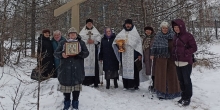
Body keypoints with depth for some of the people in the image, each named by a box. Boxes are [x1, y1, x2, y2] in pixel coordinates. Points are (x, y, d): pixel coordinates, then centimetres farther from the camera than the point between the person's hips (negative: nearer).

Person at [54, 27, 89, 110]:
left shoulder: (81, 43, 8)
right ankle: (67, 102, 21)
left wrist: (79, 53, -19)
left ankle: (75, 103, 18)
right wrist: (61, 54, -18)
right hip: (66, 69, 0)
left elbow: (86, 53, 1)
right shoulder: (63, 42, 8)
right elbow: (56, 53, 5)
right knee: (66, 84, 4)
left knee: (76, 85, 4)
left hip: (77, 69, 0)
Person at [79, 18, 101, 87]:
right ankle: (86, 80, -4)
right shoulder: (82, 32, 13)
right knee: (86, 64, -7)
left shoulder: (96, 32, 15)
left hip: (93, 51, 0)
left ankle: (95, 82, -2)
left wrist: (93, 41, -12)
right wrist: (86, 41, -11)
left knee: (94, 64, -4)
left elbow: (99, 39, 5)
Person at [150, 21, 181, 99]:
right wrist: (152, 54, -5)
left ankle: (172, 91, 23)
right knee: (161, 74, 1)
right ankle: (161, 91, 9)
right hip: (160, 57, -1)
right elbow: (154, 45, 2)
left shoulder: (172, 35, 1)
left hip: (170, 57, 1)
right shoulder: (158, 35, 3)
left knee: (171, 73, 8)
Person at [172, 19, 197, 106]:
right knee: (181, 80, 14)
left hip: (186, 62, -7)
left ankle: (187, 98, 13)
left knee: (186, 80, 1)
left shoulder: (188, 36, -9)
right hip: (177, 62, 7)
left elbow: (194, 48, -9)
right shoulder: (176, 36, 11)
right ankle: (183, 96, 27)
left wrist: (185, 53, -16)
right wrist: (174, 53, 3)